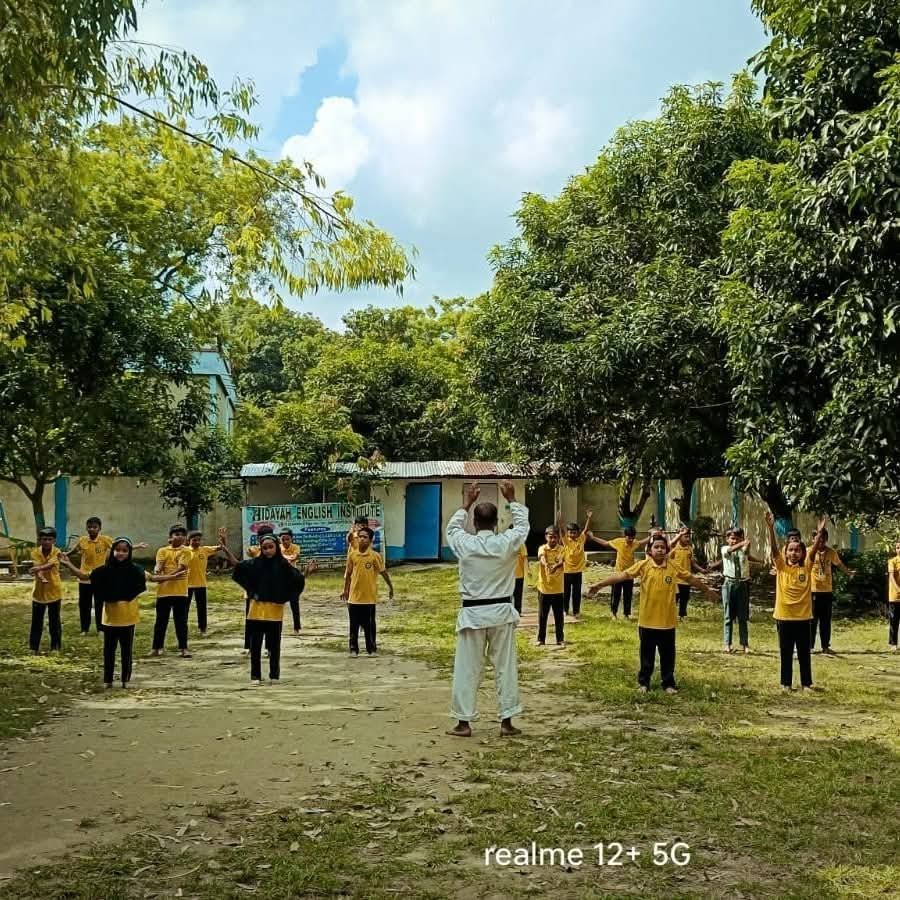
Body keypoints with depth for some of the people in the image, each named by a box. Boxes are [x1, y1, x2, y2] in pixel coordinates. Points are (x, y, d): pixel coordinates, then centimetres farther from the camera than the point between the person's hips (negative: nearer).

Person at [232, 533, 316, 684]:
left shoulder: (283, 565, -3)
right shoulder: (255, 563, -2)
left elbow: (296, 579, -9)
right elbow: (238, 570, -3)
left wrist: (306, 574, -26)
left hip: (275, 610, -1)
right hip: (257, 609, 1)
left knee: (274, 645, 8)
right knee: (255, 645, 6)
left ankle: (274, 675, 20)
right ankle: (255, 676, 16)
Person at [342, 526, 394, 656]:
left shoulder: (375, 556, -7)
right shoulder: (352, 555, 0)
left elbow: (383, 572, 1)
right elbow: (348, 573, 10)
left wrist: (390, 587, 5)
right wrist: (345, 590, 14)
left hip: (369, 597, -2)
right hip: (354, 596, 2)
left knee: (369, 625, 5)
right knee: (354, 625, 7)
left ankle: (372, 649, 16)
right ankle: (353, 649, 16)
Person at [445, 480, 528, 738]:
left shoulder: (464, 544, -9)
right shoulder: (506, 543, -10)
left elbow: (452, 528, 14)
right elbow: (522, 524, 11)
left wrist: (467, 503, 20)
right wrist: (511, 499, 20)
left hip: (473, 614, 0)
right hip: (500, 612, 1)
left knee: (467, 669, 6)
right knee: (505, 667, 8)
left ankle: (463, 723, 9)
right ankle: (507, 722, 11)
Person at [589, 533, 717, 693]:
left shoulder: (673, 565, -2)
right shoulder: (644, 565, -8)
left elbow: (691, 578, 11)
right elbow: (622, 575, -14)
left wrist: (707, 590, 20)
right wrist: (600, 584, -22)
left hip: (667, 620, 1)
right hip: (647, 620, -1)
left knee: (668, 654, 11)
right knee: (647, 654, 12)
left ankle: (668, 683, 25)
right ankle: (643, 682, 25)